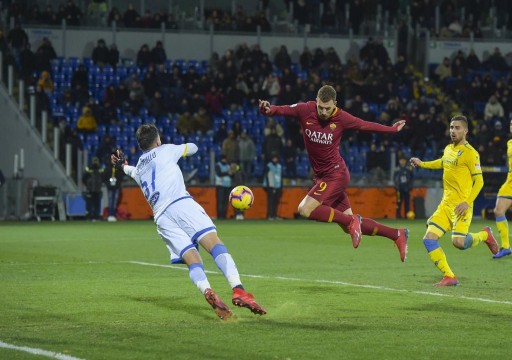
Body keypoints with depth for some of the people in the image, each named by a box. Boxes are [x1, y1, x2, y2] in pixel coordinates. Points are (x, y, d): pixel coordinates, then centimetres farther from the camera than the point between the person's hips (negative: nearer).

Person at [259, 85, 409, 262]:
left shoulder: (341, 118, -10)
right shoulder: (305, 110, -7)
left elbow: (366, 125, 5)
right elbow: (282, 110, -16)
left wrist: (392, 129, 14)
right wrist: (267, 109, -38)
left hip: (336, 174, -5)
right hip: (321, 176, 5)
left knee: (306, 210, -23)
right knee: (350, 226, 8)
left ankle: (351, 221, -12)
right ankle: (397, 235, 20)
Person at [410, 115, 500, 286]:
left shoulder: (470, 153, -9)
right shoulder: (448, 149, 13)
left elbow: (479, 181, -11)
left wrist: (468, 202, -21)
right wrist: (422, 164, 35)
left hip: (460, 206, -7)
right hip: (445, 204, 7)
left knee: (458, 242, -20)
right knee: (429, 239, -6)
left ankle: (485, 235, 12)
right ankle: (449, 277, 0)